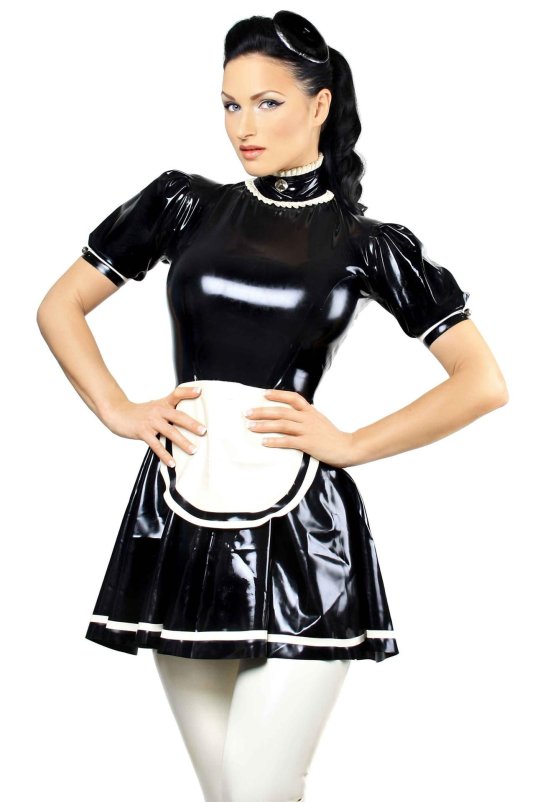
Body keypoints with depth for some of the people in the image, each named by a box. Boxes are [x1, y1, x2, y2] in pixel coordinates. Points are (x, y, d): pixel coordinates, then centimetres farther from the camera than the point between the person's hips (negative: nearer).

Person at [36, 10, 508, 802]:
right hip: (180, 521, 3)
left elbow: (484, 382, 0)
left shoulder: (369, 245, 3)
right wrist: (119, 411, 4)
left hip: (300, 536, -2)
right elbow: (60, 306, 16)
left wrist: (350, 443, -5)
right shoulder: (184, 203, 8)